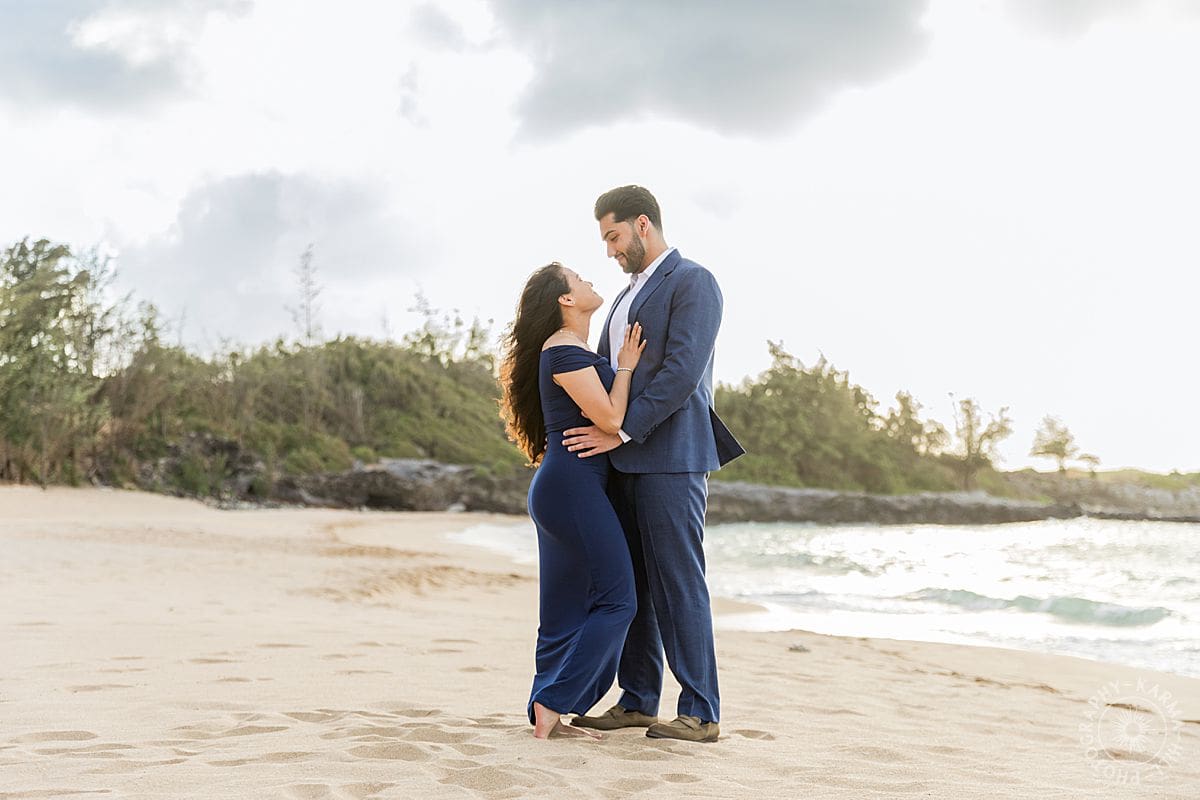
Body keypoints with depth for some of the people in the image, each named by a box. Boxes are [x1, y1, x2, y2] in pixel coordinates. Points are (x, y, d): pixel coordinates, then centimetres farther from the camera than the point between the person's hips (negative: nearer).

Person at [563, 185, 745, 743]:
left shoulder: (693, 283, -6)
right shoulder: (630, 294, 22)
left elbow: (683, 371, -17)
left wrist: (622, 431, -18)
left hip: (670, 456, -9)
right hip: (624, 460, 9)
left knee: (677, 581, -7)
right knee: (629, 582, 9)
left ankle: (701, 713, -1)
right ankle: (637, 702, 16)